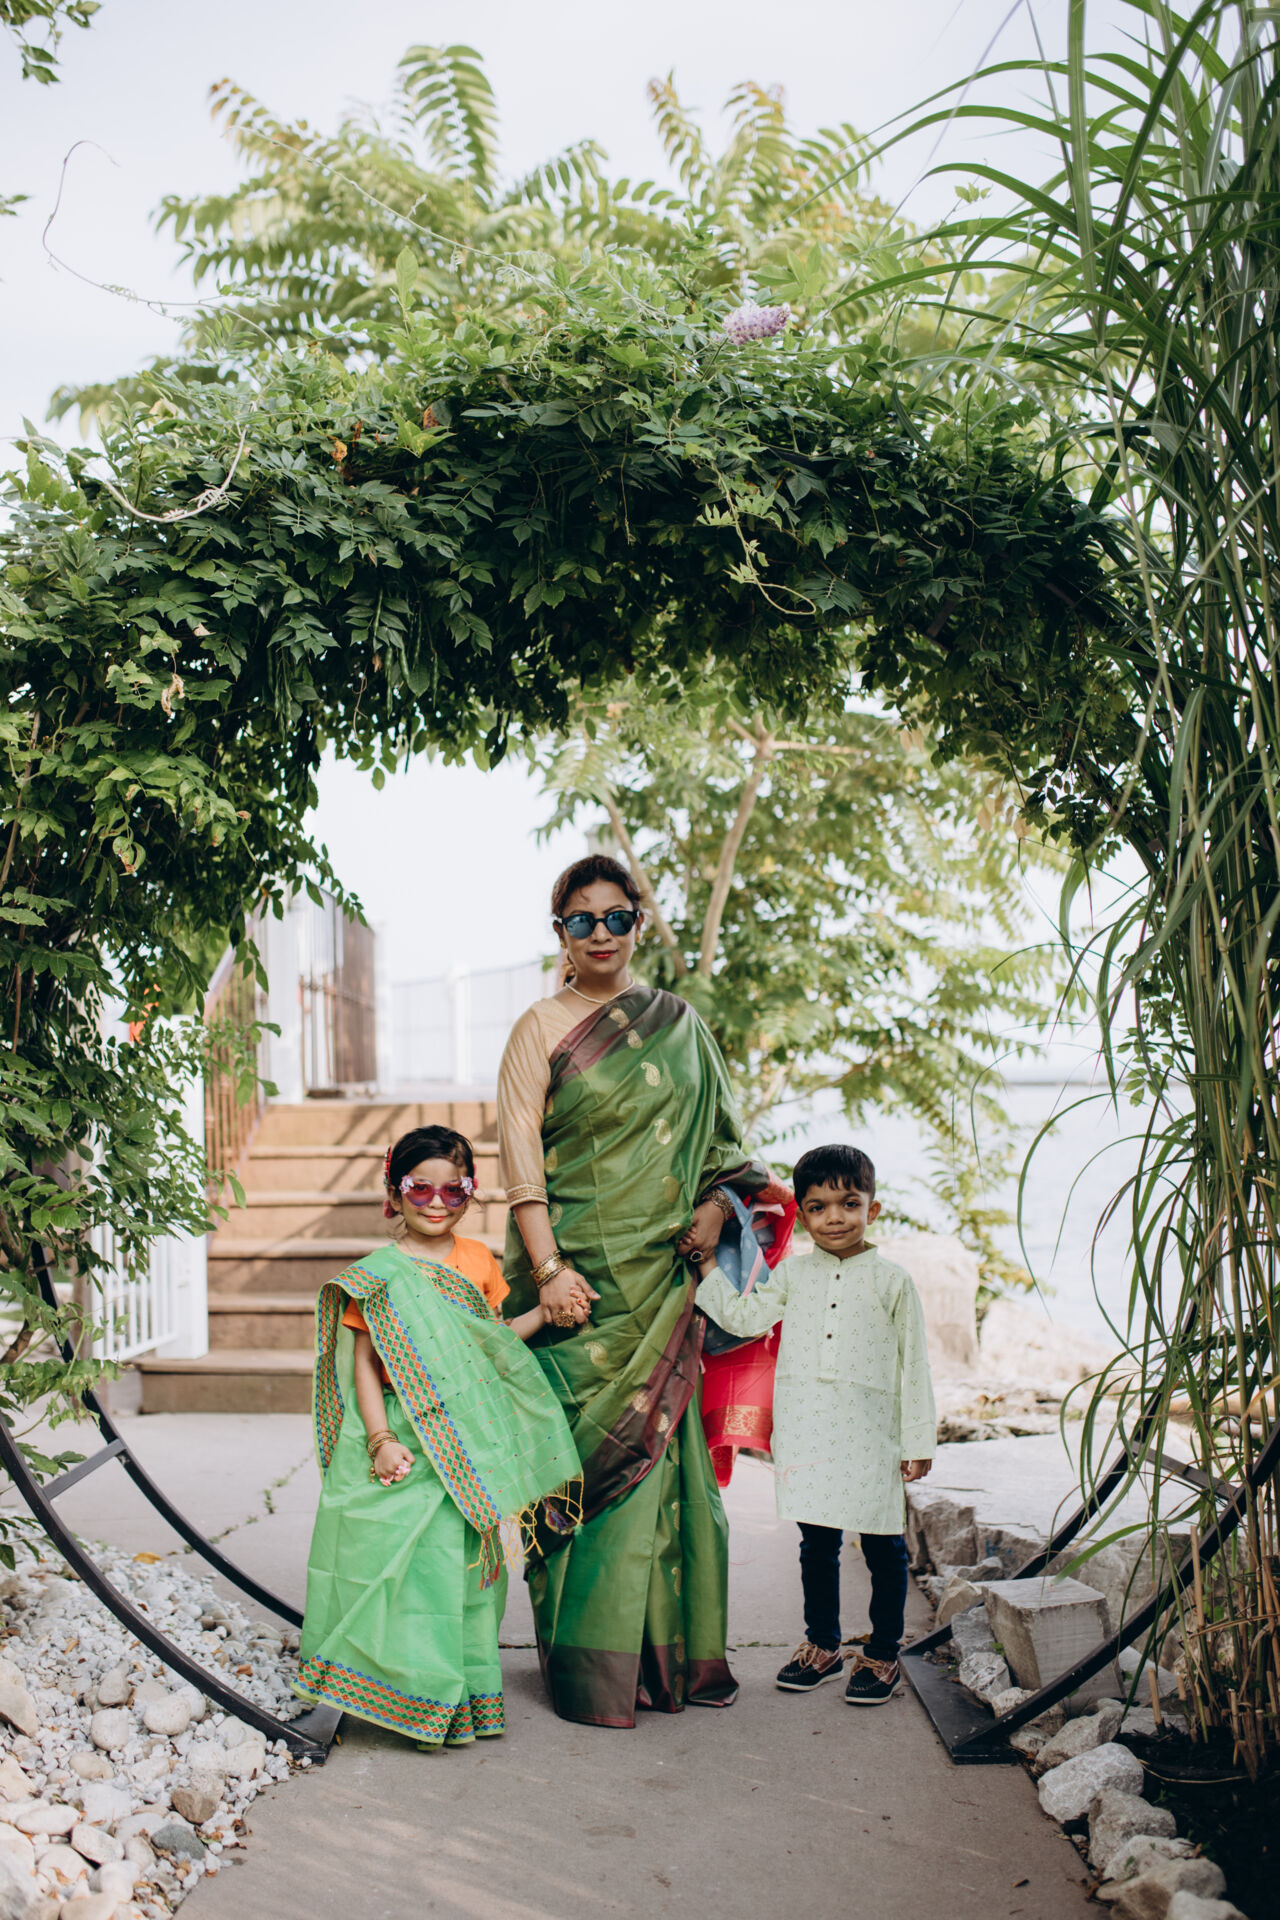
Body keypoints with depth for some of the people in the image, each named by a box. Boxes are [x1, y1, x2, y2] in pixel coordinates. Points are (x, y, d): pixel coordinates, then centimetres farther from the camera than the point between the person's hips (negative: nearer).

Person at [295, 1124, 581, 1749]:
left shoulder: (478, 1261, 10)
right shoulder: (379, 1274, -5)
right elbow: (363, 1364, -6)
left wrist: (545, 1312, 8)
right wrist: (380, 1439, -14)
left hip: (469, 1444, 4)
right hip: (407, 1444, -4)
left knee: (462, 1554, 7)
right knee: (406, 1559, -7)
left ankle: (463, 1691, 19)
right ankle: (419, 1690, 6)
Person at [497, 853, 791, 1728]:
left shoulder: (679, 1022, 12)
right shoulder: (541, 1028, 0)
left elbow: (722, 1133, 18)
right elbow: (519, 1149, -7)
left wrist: (717, 1203, -2)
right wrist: (546, 1267, -15)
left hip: (664, 1269, 4)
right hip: (579, 1267, -3)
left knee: (664, 1448, 7)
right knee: (591, 1454, -2)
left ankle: (675, 1652, 20)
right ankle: (591, 1671, 8)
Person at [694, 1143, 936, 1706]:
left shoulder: (891, 1281, -1)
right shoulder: (793, 1273, 9)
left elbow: (913, 1364, 0)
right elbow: (745, 1317, 6)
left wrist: (918, 1440, -2)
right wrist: (708, 1267, 1)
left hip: (870, 1433, -2)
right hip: (807, 1431, 3)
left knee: (882, 1544, 5)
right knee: (817, 1542, 12)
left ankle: (882, 1653, 19)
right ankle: (822, 1645, 27)